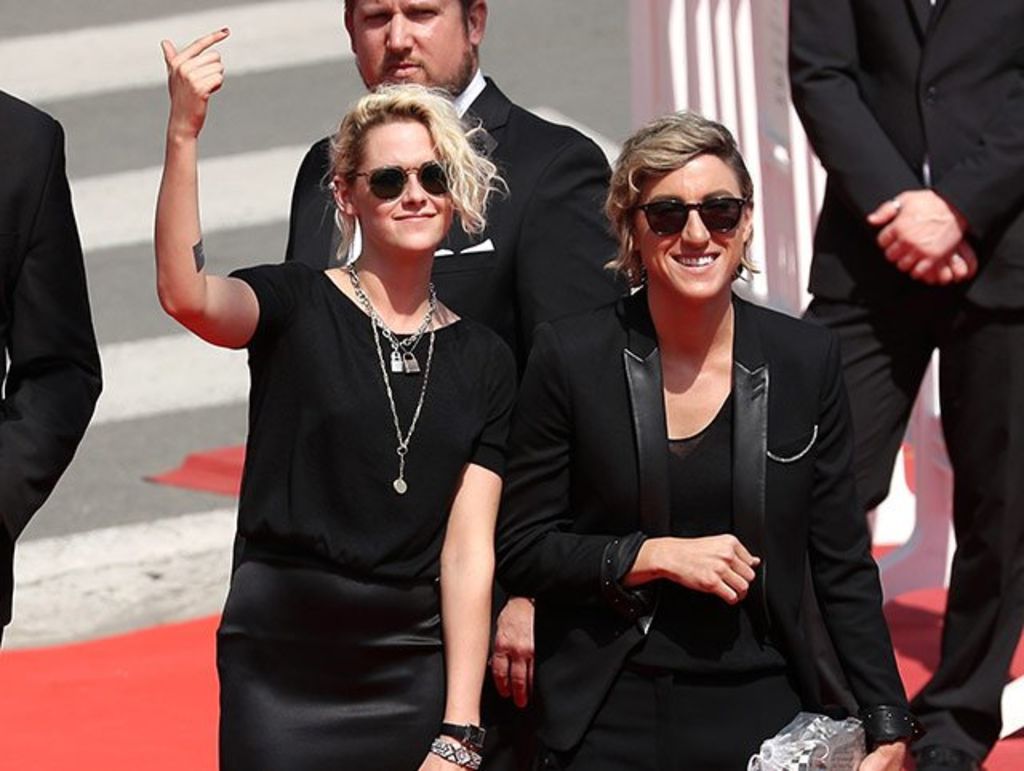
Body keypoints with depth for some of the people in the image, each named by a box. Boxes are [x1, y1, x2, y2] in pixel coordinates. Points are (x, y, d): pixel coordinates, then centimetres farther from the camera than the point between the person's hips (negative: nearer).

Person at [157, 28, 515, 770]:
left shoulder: (484, 360, 7)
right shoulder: (297, 305, 0)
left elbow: (467, 550, 1)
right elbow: (186, 294, -22)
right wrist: (183, 133, -32)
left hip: (417, 677, 2)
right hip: (280, 672, -2)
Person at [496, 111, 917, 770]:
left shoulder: (807, 360, 0)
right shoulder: (570, 358, -5)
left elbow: (843, 564, 4)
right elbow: (519, 548, -2)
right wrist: (653, 555, -15)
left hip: (763, 715, 1)